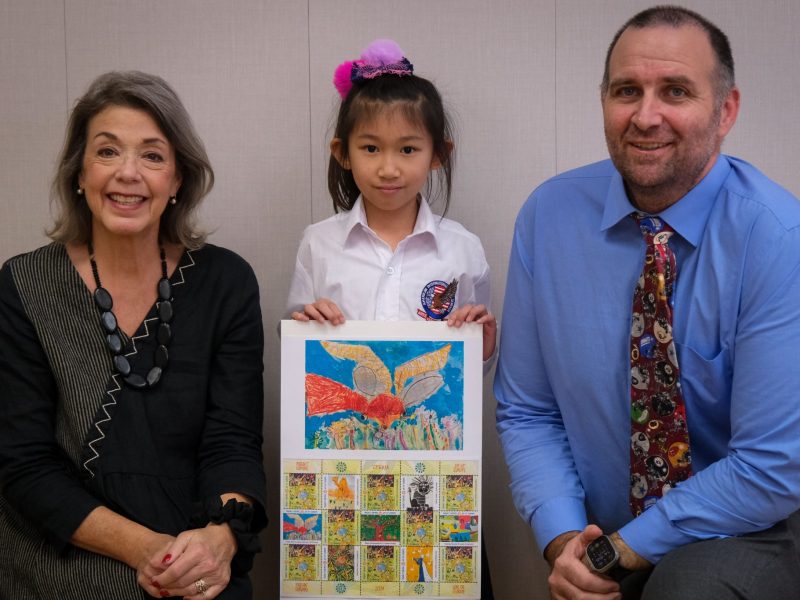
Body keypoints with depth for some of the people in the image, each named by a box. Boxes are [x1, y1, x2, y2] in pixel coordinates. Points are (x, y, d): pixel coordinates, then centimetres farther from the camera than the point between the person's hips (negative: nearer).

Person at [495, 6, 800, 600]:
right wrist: (564, 541, -14)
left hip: (749, 537, -3)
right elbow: (527, 411, 0)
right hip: (599, 541, 3)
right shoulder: (547, 216, -6)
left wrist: (619, 550, -16)